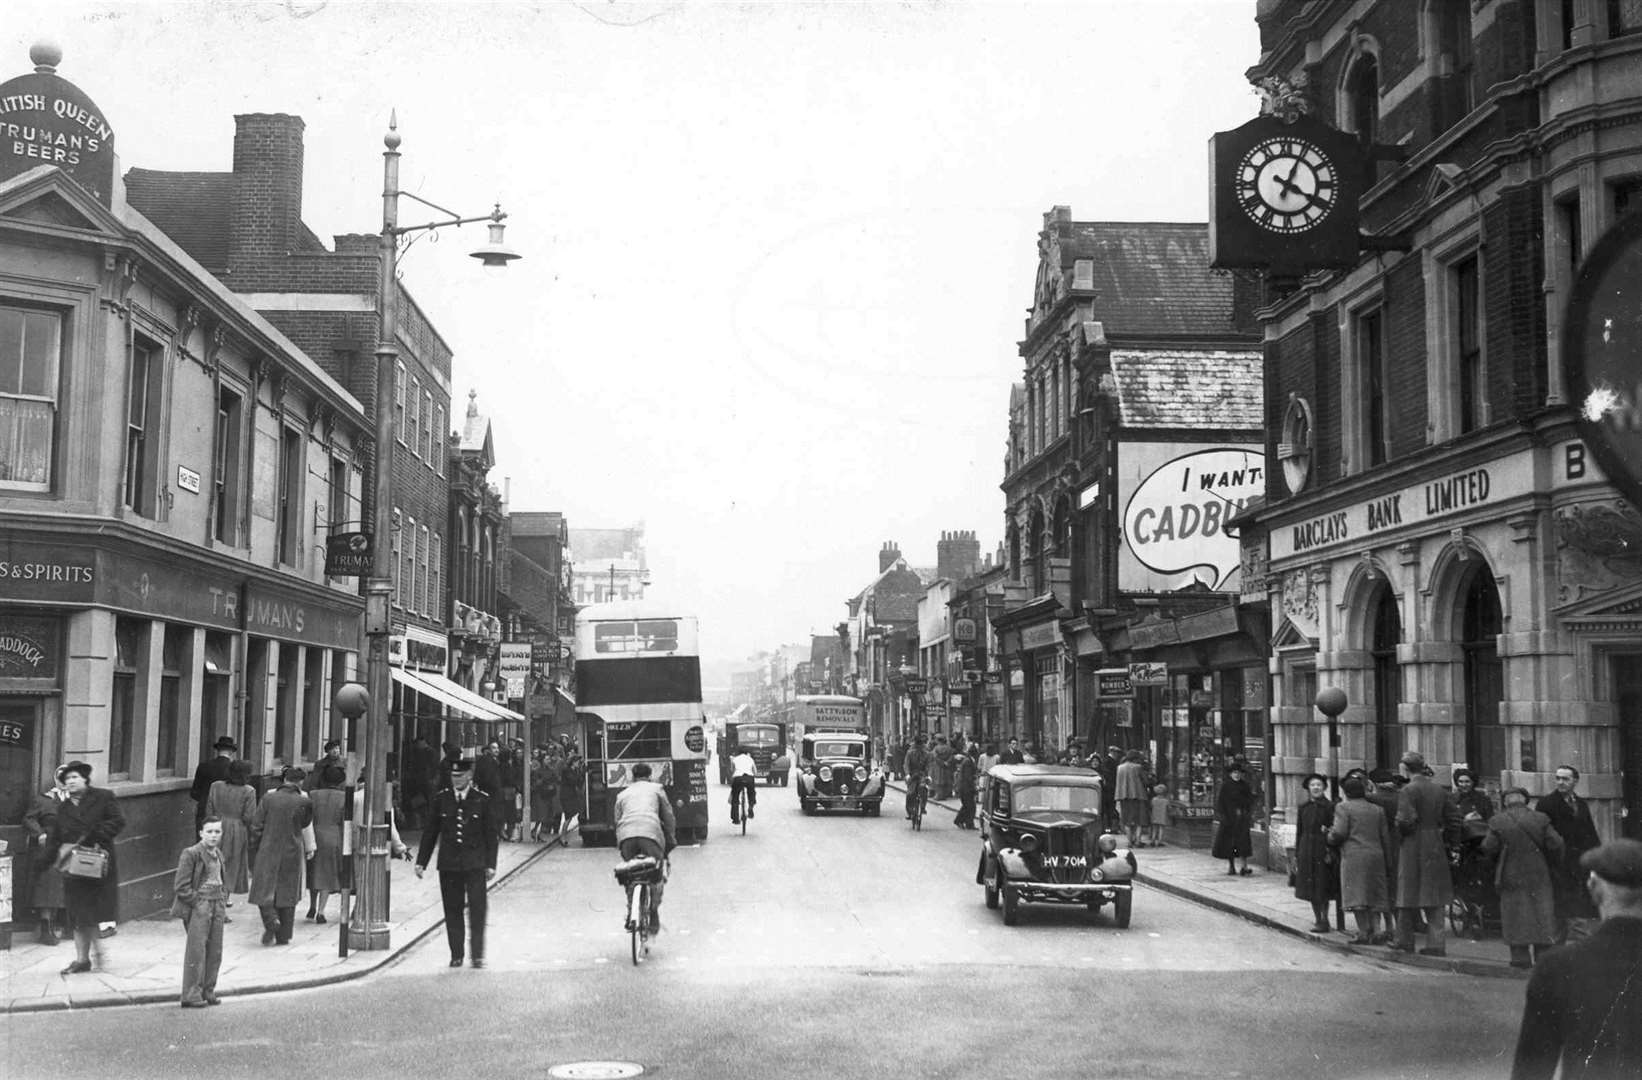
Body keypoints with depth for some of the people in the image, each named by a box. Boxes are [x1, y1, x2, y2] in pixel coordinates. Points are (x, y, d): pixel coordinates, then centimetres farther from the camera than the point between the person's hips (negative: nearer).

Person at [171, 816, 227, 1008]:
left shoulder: (218, 854, 13)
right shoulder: (191, 854, -9)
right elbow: (181, 886, -11)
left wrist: (223, 901, 11)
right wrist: (197, 902, -14)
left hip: (217, 907, 7)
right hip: (198, 907, -7)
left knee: (215, 951, 9)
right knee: (196, 950, -6)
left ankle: (208, 991, 18)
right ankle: (192, 995, -1)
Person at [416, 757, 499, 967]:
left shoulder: (482, 800, 0)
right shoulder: (441, 799, 5)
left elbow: (492, 835, 4)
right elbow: (430, 833, 11)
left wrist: (490, 864, -1)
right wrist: (421, 861, 8)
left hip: (475, 864, -2)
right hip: (448, 864, 2)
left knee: (477, 909, -7)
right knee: (452, 910, 5)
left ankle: (477, 955, 0)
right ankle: (456, 955, 15)